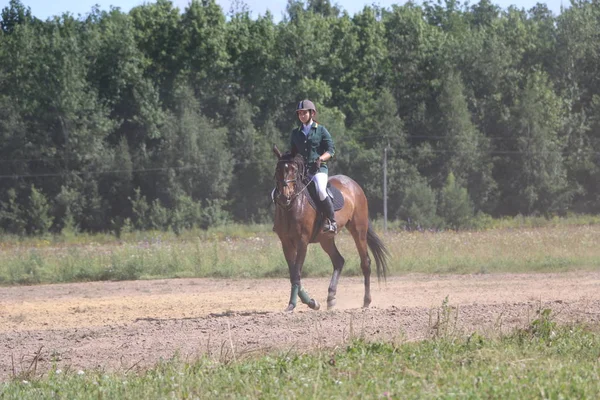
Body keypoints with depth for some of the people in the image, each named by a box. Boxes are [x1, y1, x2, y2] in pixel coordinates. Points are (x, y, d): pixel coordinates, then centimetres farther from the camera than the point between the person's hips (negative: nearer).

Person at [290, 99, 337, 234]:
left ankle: (332, 222, -21)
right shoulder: (296, 133, 16)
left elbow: (331, 150, -1)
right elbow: (293, 151, 22)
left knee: (320, 190, -33)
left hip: (318, 168, -5)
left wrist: (320, 159, -19)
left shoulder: (321, 130, 4)